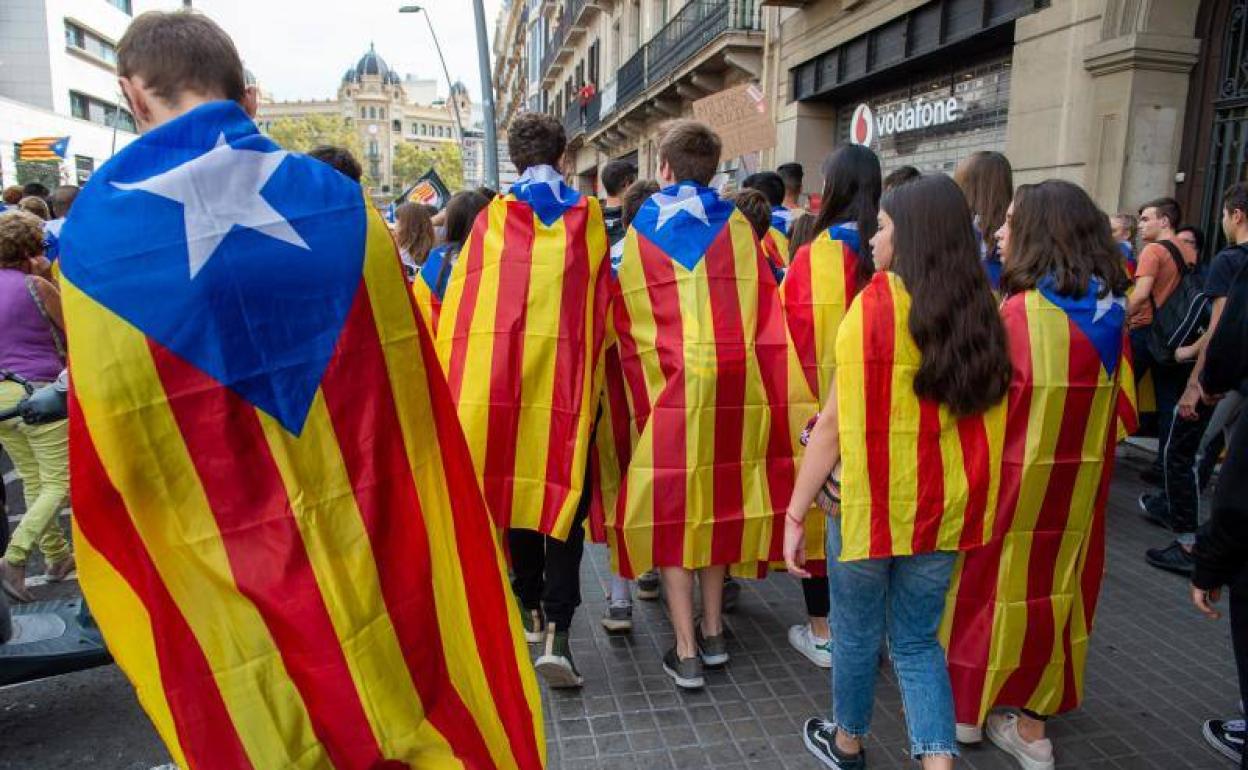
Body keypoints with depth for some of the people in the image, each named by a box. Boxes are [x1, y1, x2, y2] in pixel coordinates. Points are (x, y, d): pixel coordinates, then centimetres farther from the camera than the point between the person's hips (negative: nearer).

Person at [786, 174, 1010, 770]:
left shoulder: (877, 302, -14)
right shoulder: (981, 313, 1)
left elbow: (835, 423, -15)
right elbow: (984, 420, 4)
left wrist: (796, 513, -10)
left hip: (870, 498, -4)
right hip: (944, 505, 5)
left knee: (856, 630, 17)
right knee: (917, 638, 20)